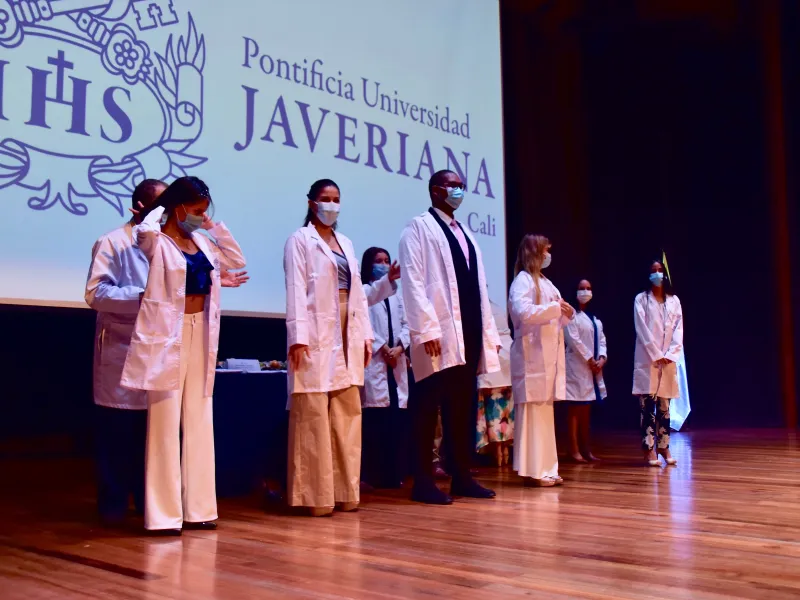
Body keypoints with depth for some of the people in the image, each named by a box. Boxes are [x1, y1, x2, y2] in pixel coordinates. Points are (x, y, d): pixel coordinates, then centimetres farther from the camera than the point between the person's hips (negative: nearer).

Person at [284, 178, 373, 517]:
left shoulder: (345, 243, 20)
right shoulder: (300, 240, 1)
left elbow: (357, 291, 18)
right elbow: (296, 290, -8)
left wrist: (365, 334, 11)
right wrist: (298, 337, -17)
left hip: (347, 337, 7)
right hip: (317, 335, -6)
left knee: (347, 414, 6)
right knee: (314, 415, -5)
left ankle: (344, 491, 14)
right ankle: (316, 495, 1)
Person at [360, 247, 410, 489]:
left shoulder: (396, 296, 23)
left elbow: (406, 324, 13)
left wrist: (399, 348, -5)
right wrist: (383, 348, -12)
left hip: (397, 362, 6)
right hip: (374, 361, -5)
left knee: (398, 417, 1)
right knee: (376, 417, -11)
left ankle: (395, 472, 6)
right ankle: (375, 474, -8)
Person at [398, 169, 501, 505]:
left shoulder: (465, 234, 22)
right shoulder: (419, 227, 0)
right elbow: (413, 282, -10)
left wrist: (490, 332, 13)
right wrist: (427, 329, -18)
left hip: (469, 335, 7)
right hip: (439, 335, -7)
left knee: (461, 409, 10)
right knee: (429, 408, -3)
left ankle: (462, 478, 18)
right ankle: (423, 482, 4)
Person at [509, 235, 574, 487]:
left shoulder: (544, 282, 21)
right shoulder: (523, 280, -7)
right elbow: (523, 312, -24)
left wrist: (566, 314, 5)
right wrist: (555, 308, -17)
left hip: (549, 355, 9)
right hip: (532, 356, -9)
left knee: (545, 413, 10)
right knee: (533, 412, -8)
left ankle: (544, 469, 15)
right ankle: (533, 470, -4)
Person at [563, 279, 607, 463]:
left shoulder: (595, 319, 19)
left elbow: (601, 339, 12)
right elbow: (573, 339, -12)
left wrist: (602, 358, -6)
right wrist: (590, 359, -13)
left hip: (593, 367, 7)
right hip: (577, 366, -7)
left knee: (586, 409, 9)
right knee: (575, 408, -6)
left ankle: (585, 449, 13)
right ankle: (574, 450, -5)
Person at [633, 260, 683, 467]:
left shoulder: (674, 301, 13)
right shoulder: (641, 299, 3)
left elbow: (678, 329, 6)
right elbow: (642, 330, -6)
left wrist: (670, 355, -7)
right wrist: (657, 356, -12)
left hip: (668, 361, 3)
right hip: (647, 361, -3)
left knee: (664, 407, 6)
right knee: (648, 406, -5)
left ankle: (663, 446, 12)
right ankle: (649, 448, -3)